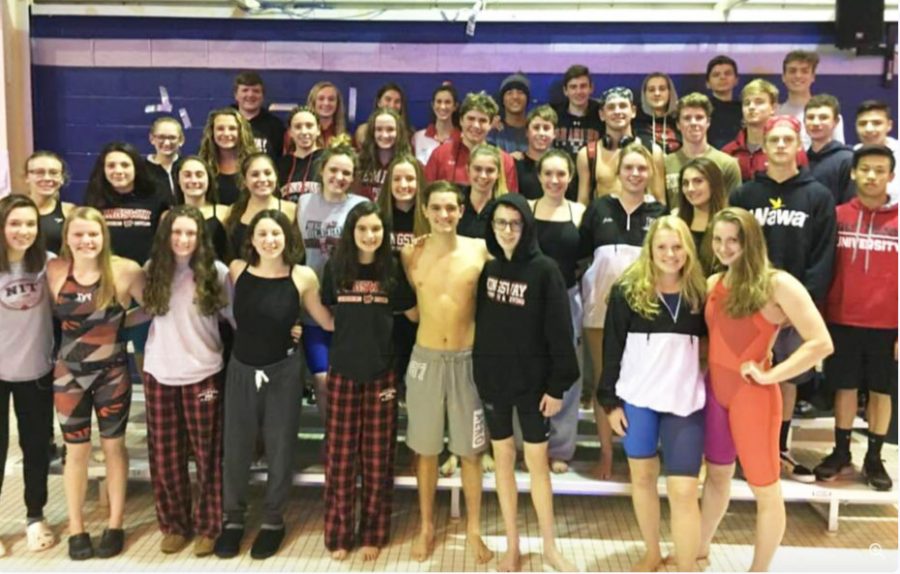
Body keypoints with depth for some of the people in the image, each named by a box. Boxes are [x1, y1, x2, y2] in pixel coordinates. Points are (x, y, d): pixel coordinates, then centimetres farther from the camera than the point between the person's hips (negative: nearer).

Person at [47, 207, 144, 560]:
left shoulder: (126, 271, -14)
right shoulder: (54, 271, -7)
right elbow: (55, 312, 8)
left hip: (112, 372, -1)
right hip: (69, 373, 1)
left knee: (114, 447, 11)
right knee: (76, 450, 11)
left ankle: (115, 525, 26)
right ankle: (76, 528, 26)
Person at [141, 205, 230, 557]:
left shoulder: (216, 271, -5)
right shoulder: (153, 268, 3)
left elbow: (235, 315, -2)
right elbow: (144, 311, 11)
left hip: (203, 372, -3)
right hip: (159, 372, 3)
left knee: (207, 454, 6)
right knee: (164, 455, 9)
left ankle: (208, 526, 20)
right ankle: (173, 524, 26)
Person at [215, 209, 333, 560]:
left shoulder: (303, 277, -9)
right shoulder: (237, 270, -4)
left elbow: (329, 321, -3)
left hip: (284, 370, -2)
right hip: (241, 369, 2)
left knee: (280, 448, 9)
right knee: (236, 447, 10)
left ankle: (273, 521, 29)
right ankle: (233, 518, 30)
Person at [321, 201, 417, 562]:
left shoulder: (392, 269, 0)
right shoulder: (335, 267, 0)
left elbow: (414, 313, 6)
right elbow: (326, 313, 13)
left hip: (381, 371, 0)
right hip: (343, 370, 0)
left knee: (377, 455, 7)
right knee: (340, 455, 4)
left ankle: (373, 533, 21)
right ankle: (339, 532, 19)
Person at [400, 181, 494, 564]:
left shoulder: (480, 251, -5)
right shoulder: (411, 254, -2)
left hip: (468, 359, -1)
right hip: (425, 358, 1)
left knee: (470, 451, 8)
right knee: (425, 449, 12)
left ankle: (473, 530, 25)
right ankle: (426, 526, 29)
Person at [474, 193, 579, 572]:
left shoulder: (544, 270, -11)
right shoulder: (488, 268, 2)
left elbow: (559, 332, -12)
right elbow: (480, 322, 7)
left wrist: (558, 385, -14)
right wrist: (479, 369, 3)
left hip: (532, 380, -4)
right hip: (492, 378, 4)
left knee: (537, 460, 4)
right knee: (503, 458, 11)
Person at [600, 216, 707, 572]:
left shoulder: (699, 292, 0)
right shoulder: (628, 291, -4)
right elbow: (612, 349, -1)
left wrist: (712, 393, 4)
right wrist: (609, 400, -3)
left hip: (686, 401, 0)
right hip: (637, 398, 0)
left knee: (683, 490, -6)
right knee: (642, 476, 15)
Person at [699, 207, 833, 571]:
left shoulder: (778, 284, -14)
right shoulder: (714, 283, 5)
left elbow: (821, 343, -20)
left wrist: (768, 375, -19)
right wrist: (703, 368, 5)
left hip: (753, 397, -6)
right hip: (716, 391, 7)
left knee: (765, 489, 8)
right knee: (717, 474, 23)